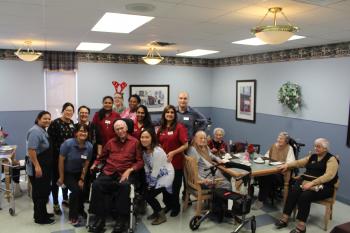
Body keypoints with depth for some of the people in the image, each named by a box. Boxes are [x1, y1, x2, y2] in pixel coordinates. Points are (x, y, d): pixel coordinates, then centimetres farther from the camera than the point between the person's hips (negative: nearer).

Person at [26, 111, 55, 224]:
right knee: (39, 192, 0)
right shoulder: (35, 131, -19)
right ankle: (39, 217, 12)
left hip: (45, 167, 10)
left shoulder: (43, 130, 13)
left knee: (44, 191, 17)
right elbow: (31, 150, -26)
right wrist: (37, 166, -27)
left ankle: (43, 213, 30)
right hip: (38, 168, -10)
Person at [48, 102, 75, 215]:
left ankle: (65, 199, 34)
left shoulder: (72, 123, 7)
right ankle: (55, 204, 14)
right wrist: (53, 153, -18)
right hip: (57, 155, -6)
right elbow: (50, 139, -16)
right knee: (56, 179, 4)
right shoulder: (55, 123, -12)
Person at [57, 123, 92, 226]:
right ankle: (72, 216, 4)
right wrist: (61, 177, -10)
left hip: (79, 173, 3)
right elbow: (61, 161, -16)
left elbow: (86, 164, -6)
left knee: (83, 189, -12)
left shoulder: (89, 146, -15)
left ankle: (80, 210, 20)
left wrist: (82, 179, -4)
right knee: (75, 190, -18)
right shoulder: (68, 143, -24)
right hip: (67, 172, -3)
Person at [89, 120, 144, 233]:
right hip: (108, 173, 3)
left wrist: (129, 170, -12)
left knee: (125, 186, -36)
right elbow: (102, 157, 28)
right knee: (96, 184, -26)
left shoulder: (135, 142, 7)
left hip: (125, 174, -3)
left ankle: (121, 218, -21)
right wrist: (94, 165, 10)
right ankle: (100, 217, -16)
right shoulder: (110, 142, 19)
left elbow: (140, 161, 2)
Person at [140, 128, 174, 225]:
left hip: (165, 175, -8)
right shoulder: (144, 150, -2)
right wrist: (148, 183, -1)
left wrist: (151, 185, -13)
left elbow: (156, 170, -23)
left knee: (148, 195, -10)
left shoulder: (157, 152, -28)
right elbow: (147, 167, 2)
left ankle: (161, 215, 12)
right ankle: (156, 212, 26)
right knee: (144, 192, 3)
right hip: (155, 176, 8)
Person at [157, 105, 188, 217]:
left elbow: (185, 145, -15)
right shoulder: (161, 128, 5)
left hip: (176, 162, -5)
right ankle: (168, 204, 36)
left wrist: (173, 153, -21)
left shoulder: (179, 127, -11)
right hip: (163, 161, 5)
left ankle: (175, 206, 30)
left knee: (175, 186, 10)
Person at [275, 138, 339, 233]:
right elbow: (298, 162, 21)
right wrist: (287, 164, 1)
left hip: (322, 186, -5)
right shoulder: (312, 156, 17)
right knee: (292, 191, -25)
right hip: (305, 181, 5)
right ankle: (284, 218, -23)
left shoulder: (331, 159, -3)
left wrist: (312, 183, -26)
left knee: (305, 196, -33)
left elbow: (329, 175, -17)